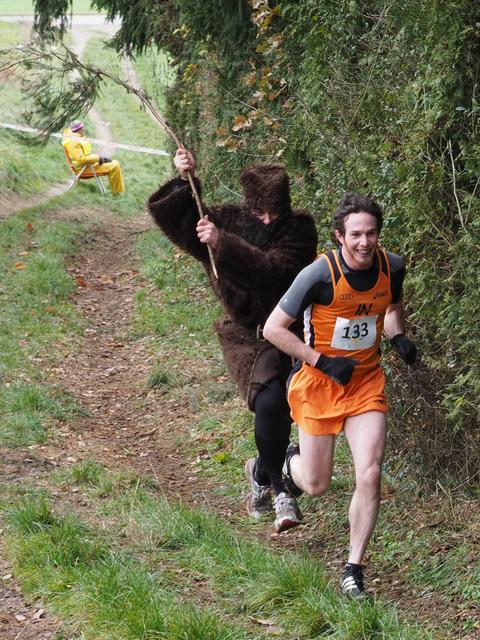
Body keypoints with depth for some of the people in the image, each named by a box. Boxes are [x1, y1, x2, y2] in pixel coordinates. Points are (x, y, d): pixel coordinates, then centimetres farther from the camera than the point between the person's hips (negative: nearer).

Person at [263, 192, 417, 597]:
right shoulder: (320, 275, -22)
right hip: (319, 382, -3)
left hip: (367, 381, 3)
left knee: (370, 475, -12)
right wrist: (323, 362, -20)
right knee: (316, 485, 7)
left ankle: (354, 569, 2)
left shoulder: (392, 267, -7)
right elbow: (273, 329, -15)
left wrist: (398, 336, -4)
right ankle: (292, 464, 45)